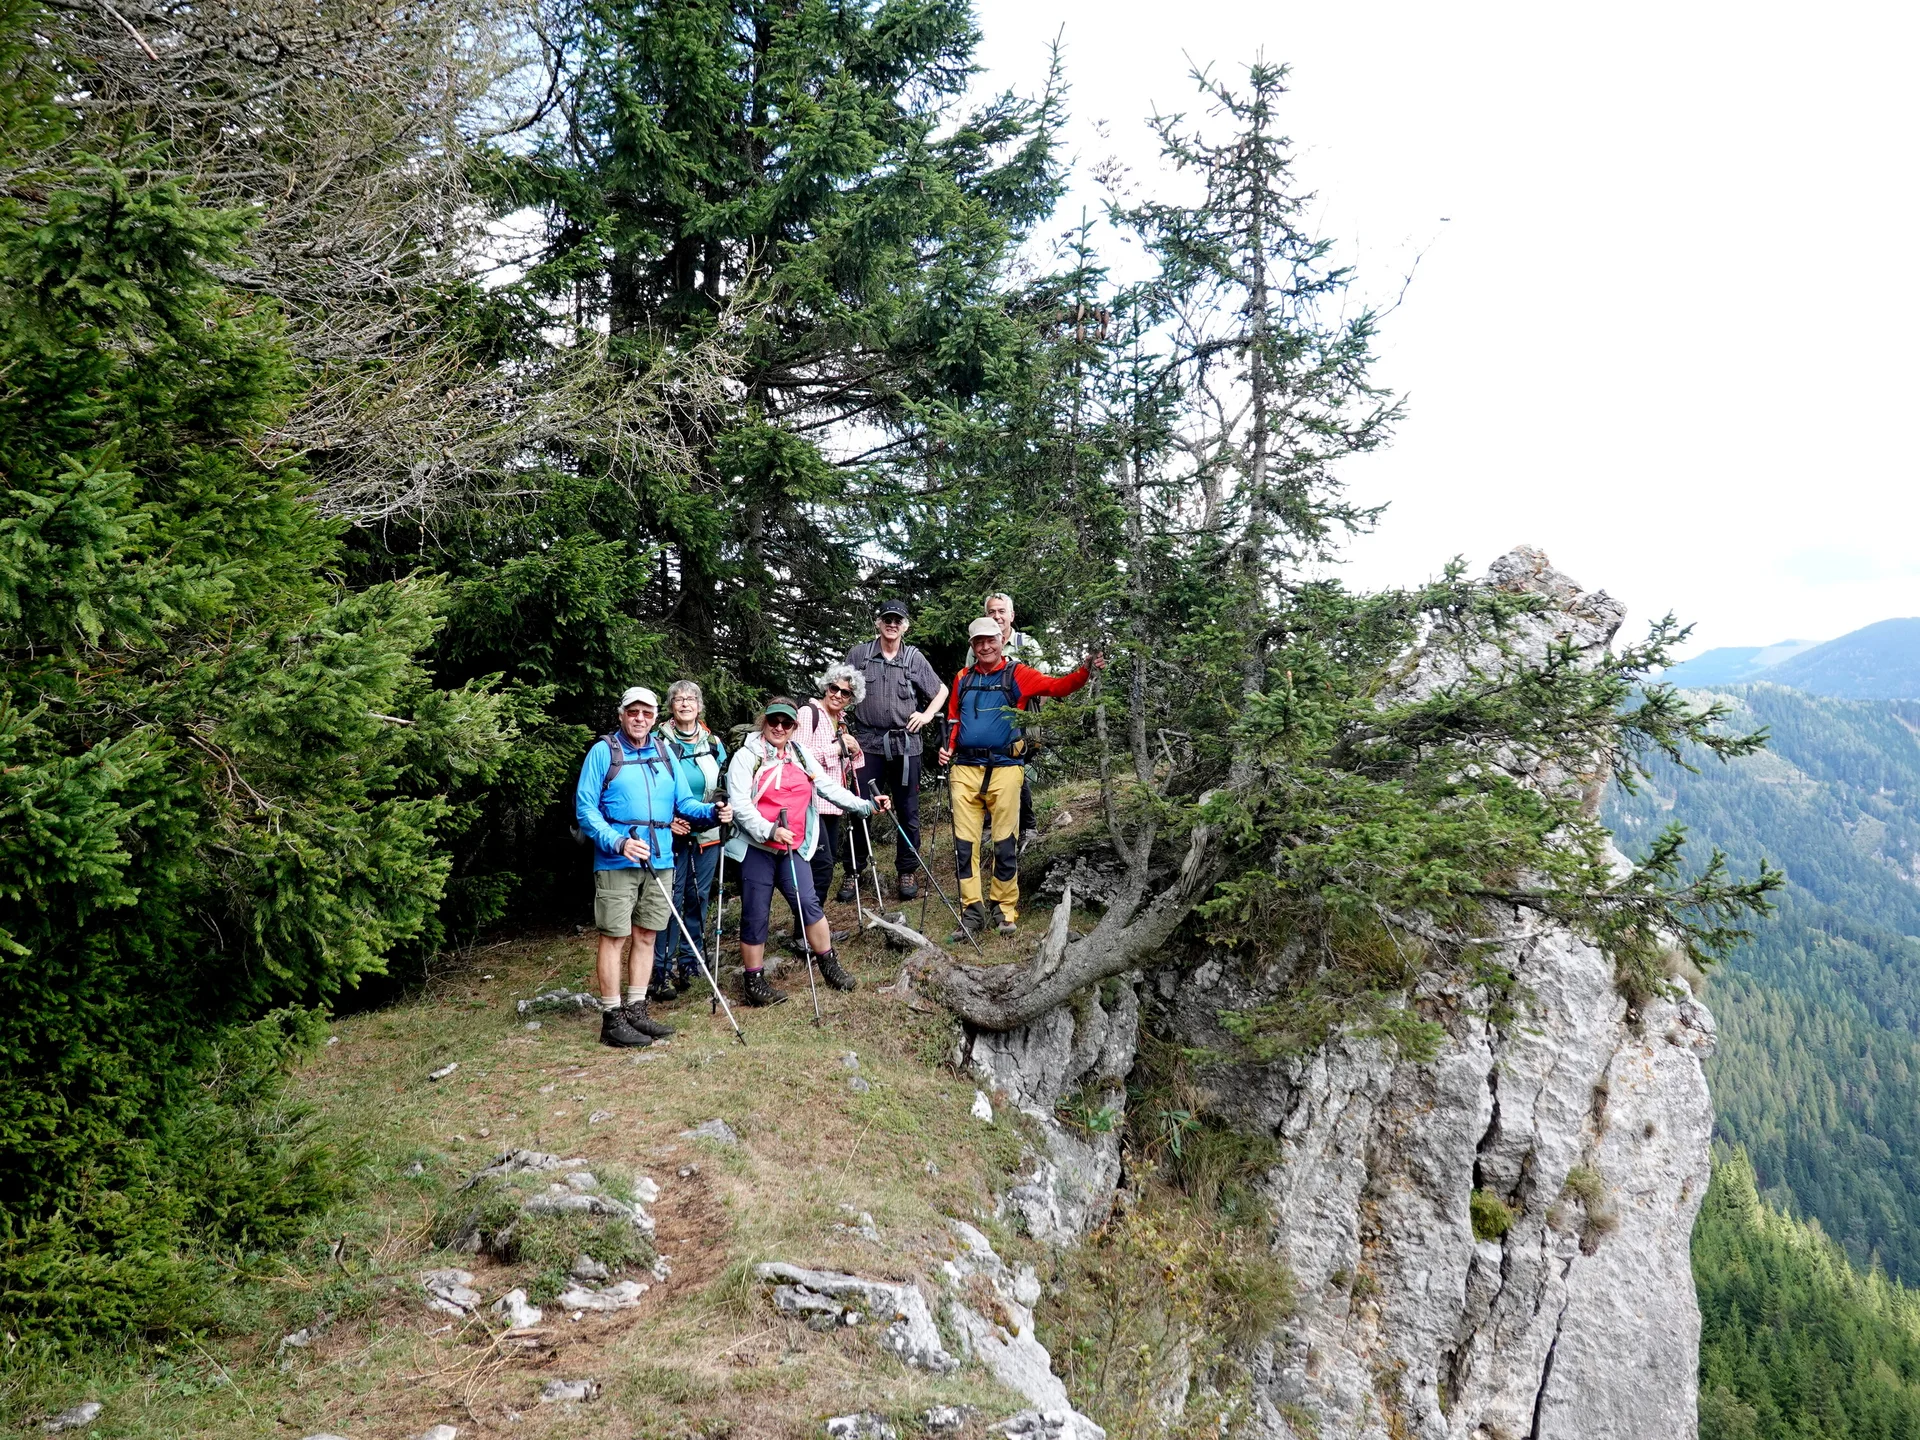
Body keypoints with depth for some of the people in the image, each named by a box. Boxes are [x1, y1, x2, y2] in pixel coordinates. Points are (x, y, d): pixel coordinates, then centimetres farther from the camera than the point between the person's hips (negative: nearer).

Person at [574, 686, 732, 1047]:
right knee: (614, 938, -3)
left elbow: (683, 802, 13)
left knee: (646, 936, 12)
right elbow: (584, 807, -9)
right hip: (616, 864, -6)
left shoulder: (663, 753, 13)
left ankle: (636, 1011, 21)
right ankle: (612, 1019, 4)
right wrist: (618, 843, -21)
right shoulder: (604, 751, -4)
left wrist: (712, 812, -7)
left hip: (660, 861, 6)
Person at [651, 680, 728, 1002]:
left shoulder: (713, 743, 10)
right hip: (671, 833, -4)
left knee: (699, 897, 8)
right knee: (671, 898, -7)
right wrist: (666, 820, -11)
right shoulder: (659, 742, -2)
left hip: (706, 832, 4)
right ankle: (662, 972, -1)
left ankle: (689, 963, 21)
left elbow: (724, 785, 20)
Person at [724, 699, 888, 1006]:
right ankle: (754, 983, 10)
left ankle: (830, 967, 13)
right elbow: (740, 804, -14)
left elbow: (828, 787, 13)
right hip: (756, 848, -4)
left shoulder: (801, 756, 14)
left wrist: (865, 806, 4)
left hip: (793, 848, 4)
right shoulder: (746, 757, -4)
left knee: (808, 903, -2)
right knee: (755, 915, 1)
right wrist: (769, 831, -26)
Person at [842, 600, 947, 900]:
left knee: (908, 811, 5)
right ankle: (853, 870, 11)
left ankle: (907, 872, 16)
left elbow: (941, 690, 17)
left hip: (905, 744, 1)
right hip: (868, 742, -1)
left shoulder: (914, 658, 6)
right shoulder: (859, 654, 4)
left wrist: (927, 715, 3)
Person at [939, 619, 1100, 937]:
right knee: (965, 843, 1)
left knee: (1005, 844, 0)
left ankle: (1006, 909, 10)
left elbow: (1056, 686, -8)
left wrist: (1084, 672, -24)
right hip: (965, 768, 3)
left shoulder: (1017, 674, 4)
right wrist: (949, 747, 3)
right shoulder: (963, 678, 15)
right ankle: (972, 909, 8)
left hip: (1004, 768, -3)